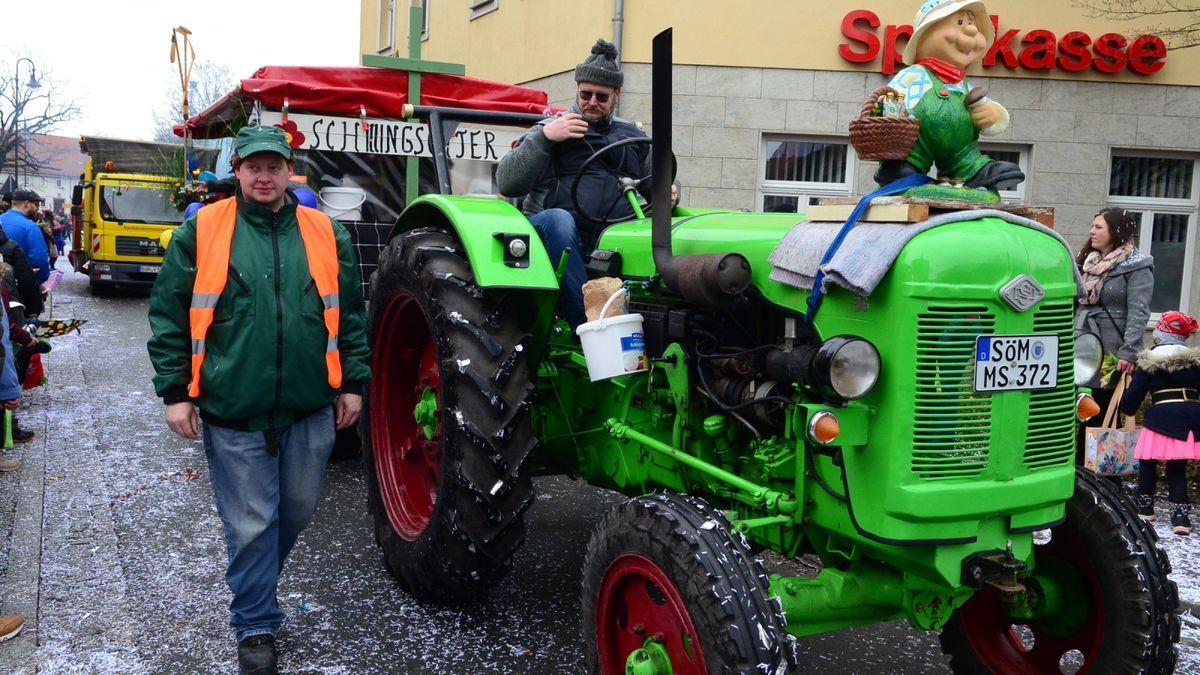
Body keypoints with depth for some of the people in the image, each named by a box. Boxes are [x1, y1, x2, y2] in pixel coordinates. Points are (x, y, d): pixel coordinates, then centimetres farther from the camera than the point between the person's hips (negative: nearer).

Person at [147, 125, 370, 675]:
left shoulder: (326, 234, 5)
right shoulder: (201, 231, -1)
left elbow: (350, 314, 10)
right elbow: (169, 315, 0)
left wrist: (352, 382, 7)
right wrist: (175, 391, -4)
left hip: (310, 408, 3)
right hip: (233, 411, -3)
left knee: (297, 511, 16)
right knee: (250, 523, 3)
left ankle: (256, 583, 42)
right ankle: (256, 627, 19)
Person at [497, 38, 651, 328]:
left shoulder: (632, 137, 25)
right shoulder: (549, 130, 15)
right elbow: (507, 183, 3)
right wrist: (543, 137, -8)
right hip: (556, 235, -2)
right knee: (558, 218, -38)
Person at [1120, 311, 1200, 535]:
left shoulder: (1149, 362, 4)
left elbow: (1130, 402, 3)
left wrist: (1126, 407, 22)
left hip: (1162, 419, -3)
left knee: (1148, 463, 17)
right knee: (1177, 468, 15)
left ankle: (1144, 507, 26)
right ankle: (1180, 516, 5)